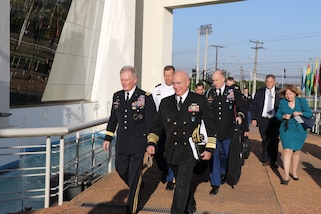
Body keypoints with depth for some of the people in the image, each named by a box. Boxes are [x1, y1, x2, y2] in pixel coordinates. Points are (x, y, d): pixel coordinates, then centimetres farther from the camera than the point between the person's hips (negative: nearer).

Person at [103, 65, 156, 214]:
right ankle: (137, 187, 46)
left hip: (138, 143, -5)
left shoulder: (145, 97, -10)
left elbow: (151, 122, -8)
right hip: (122, 143, 5)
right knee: (121, 170, 15)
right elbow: (113, 118, 13)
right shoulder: (117, 96, 5)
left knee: (134, 175, 3)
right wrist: (108, 138, 11)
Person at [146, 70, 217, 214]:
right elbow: (157, 125, 10)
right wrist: (151, 143, -4)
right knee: (182, 183, 19)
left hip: (189, 150, -4)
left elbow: (209, 126, 1)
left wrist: (209, 148, -2)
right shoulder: (165, 103, 7)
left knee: (182, 184, -10)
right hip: (172, 151, 4)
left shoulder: (199, 101, -2)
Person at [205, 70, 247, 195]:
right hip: (212, 130, 0)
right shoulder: (209, 93, 4)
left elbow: (242, 107, 7)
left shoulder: (234, 92, 1)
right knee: (214, 156, -3)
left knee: (226, 155, 15)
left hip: (228, 130, 0)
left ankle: (223, 173, 45)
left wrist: (240, 116, -12)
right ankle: (215, 184, 6)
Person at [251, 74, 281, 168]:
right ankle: (265, 160, 19)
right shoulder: (259, 92, 4)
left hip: (275, 120, 0)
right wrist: (254, 118, 0)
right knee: (265, 140, 7)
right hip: (263, 119, 1)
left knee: (274, 141, 2)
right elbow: (254, 106, 6)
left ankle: (273, 161, 12)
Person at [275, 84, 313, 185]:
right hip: (286, 130, -1)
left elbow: (310, 113, -4)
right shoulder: (282, 102, 3)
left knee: (296, 151, 13)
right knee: (287, 151, -13)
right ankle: (286, 176, -13)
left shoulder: (302, 101, 0)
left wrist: (300, 113, -21)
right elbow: (277, 114, 8)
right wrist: (283, 116, -12)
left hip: (300, 130, 1)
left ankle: (294, 172, 31)